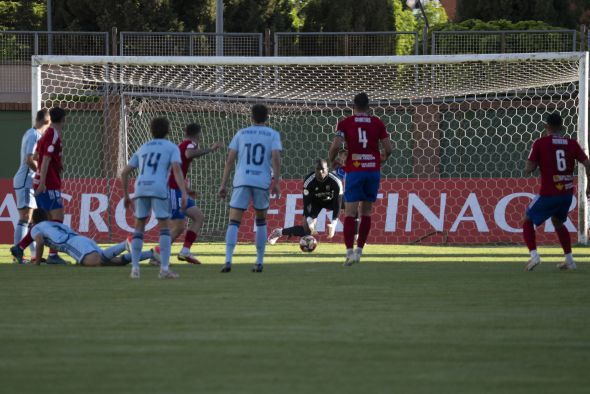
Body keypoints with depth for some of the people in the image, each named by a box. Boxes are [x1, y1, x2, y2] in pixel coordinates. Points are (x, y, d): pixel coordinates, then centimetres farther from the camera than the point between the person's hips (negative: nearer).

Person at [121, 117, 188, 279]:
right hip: (159, 190, -3)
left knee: (139, 227, 15)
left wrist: (126, 196, 33)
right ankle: (164, 269, -5)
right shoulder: (172, 148, 14)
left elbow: (124, 173, 24)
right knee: (165, 228, 5)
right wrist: (184, 193, -12)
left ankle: (135, 268, 5)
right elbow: (176, 169, -5)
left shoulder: (142, 149, 28)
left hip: (140, 189, 4)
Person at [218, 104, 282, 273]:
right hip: (262, 182, 0)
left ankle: (228, 260, -21)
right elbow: (276, 158, -6)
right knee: (261, 221, 19)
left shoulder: (241, 134, 12)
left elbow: (230, 160, 7)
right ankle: (259, 263, 16)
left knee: (234, 222, -2)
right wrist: (276, 183, -6)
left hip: (241, 181, 0)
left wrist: (223, 185, 9)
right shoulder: (273, 135, 8)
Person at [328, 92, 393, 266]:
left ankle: (350, 252, -17)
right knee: (366, 212, 13)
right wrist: (382, 157, 25)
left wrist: (331, 161, 10)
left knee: (350, 213, -4)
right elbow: (388, 149, 4)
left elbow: (336, 146, -9)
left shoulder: (345, 123, 1)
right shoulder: (377, 123, 7)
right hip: (373, 170, 2)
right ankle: (359, 250, 15)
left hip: (354, 171, -2)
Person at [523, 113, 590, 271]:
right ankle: (569, 260, 26)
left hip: (548, 193, -5)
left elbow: (528, 169, -7)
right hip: (567, 192, 5)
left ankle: (534, 255, -8)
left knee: (528, 221, 12)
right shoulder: (572, 144, 5)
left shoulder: (540, 143, -5)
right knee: (558, 222, 29)